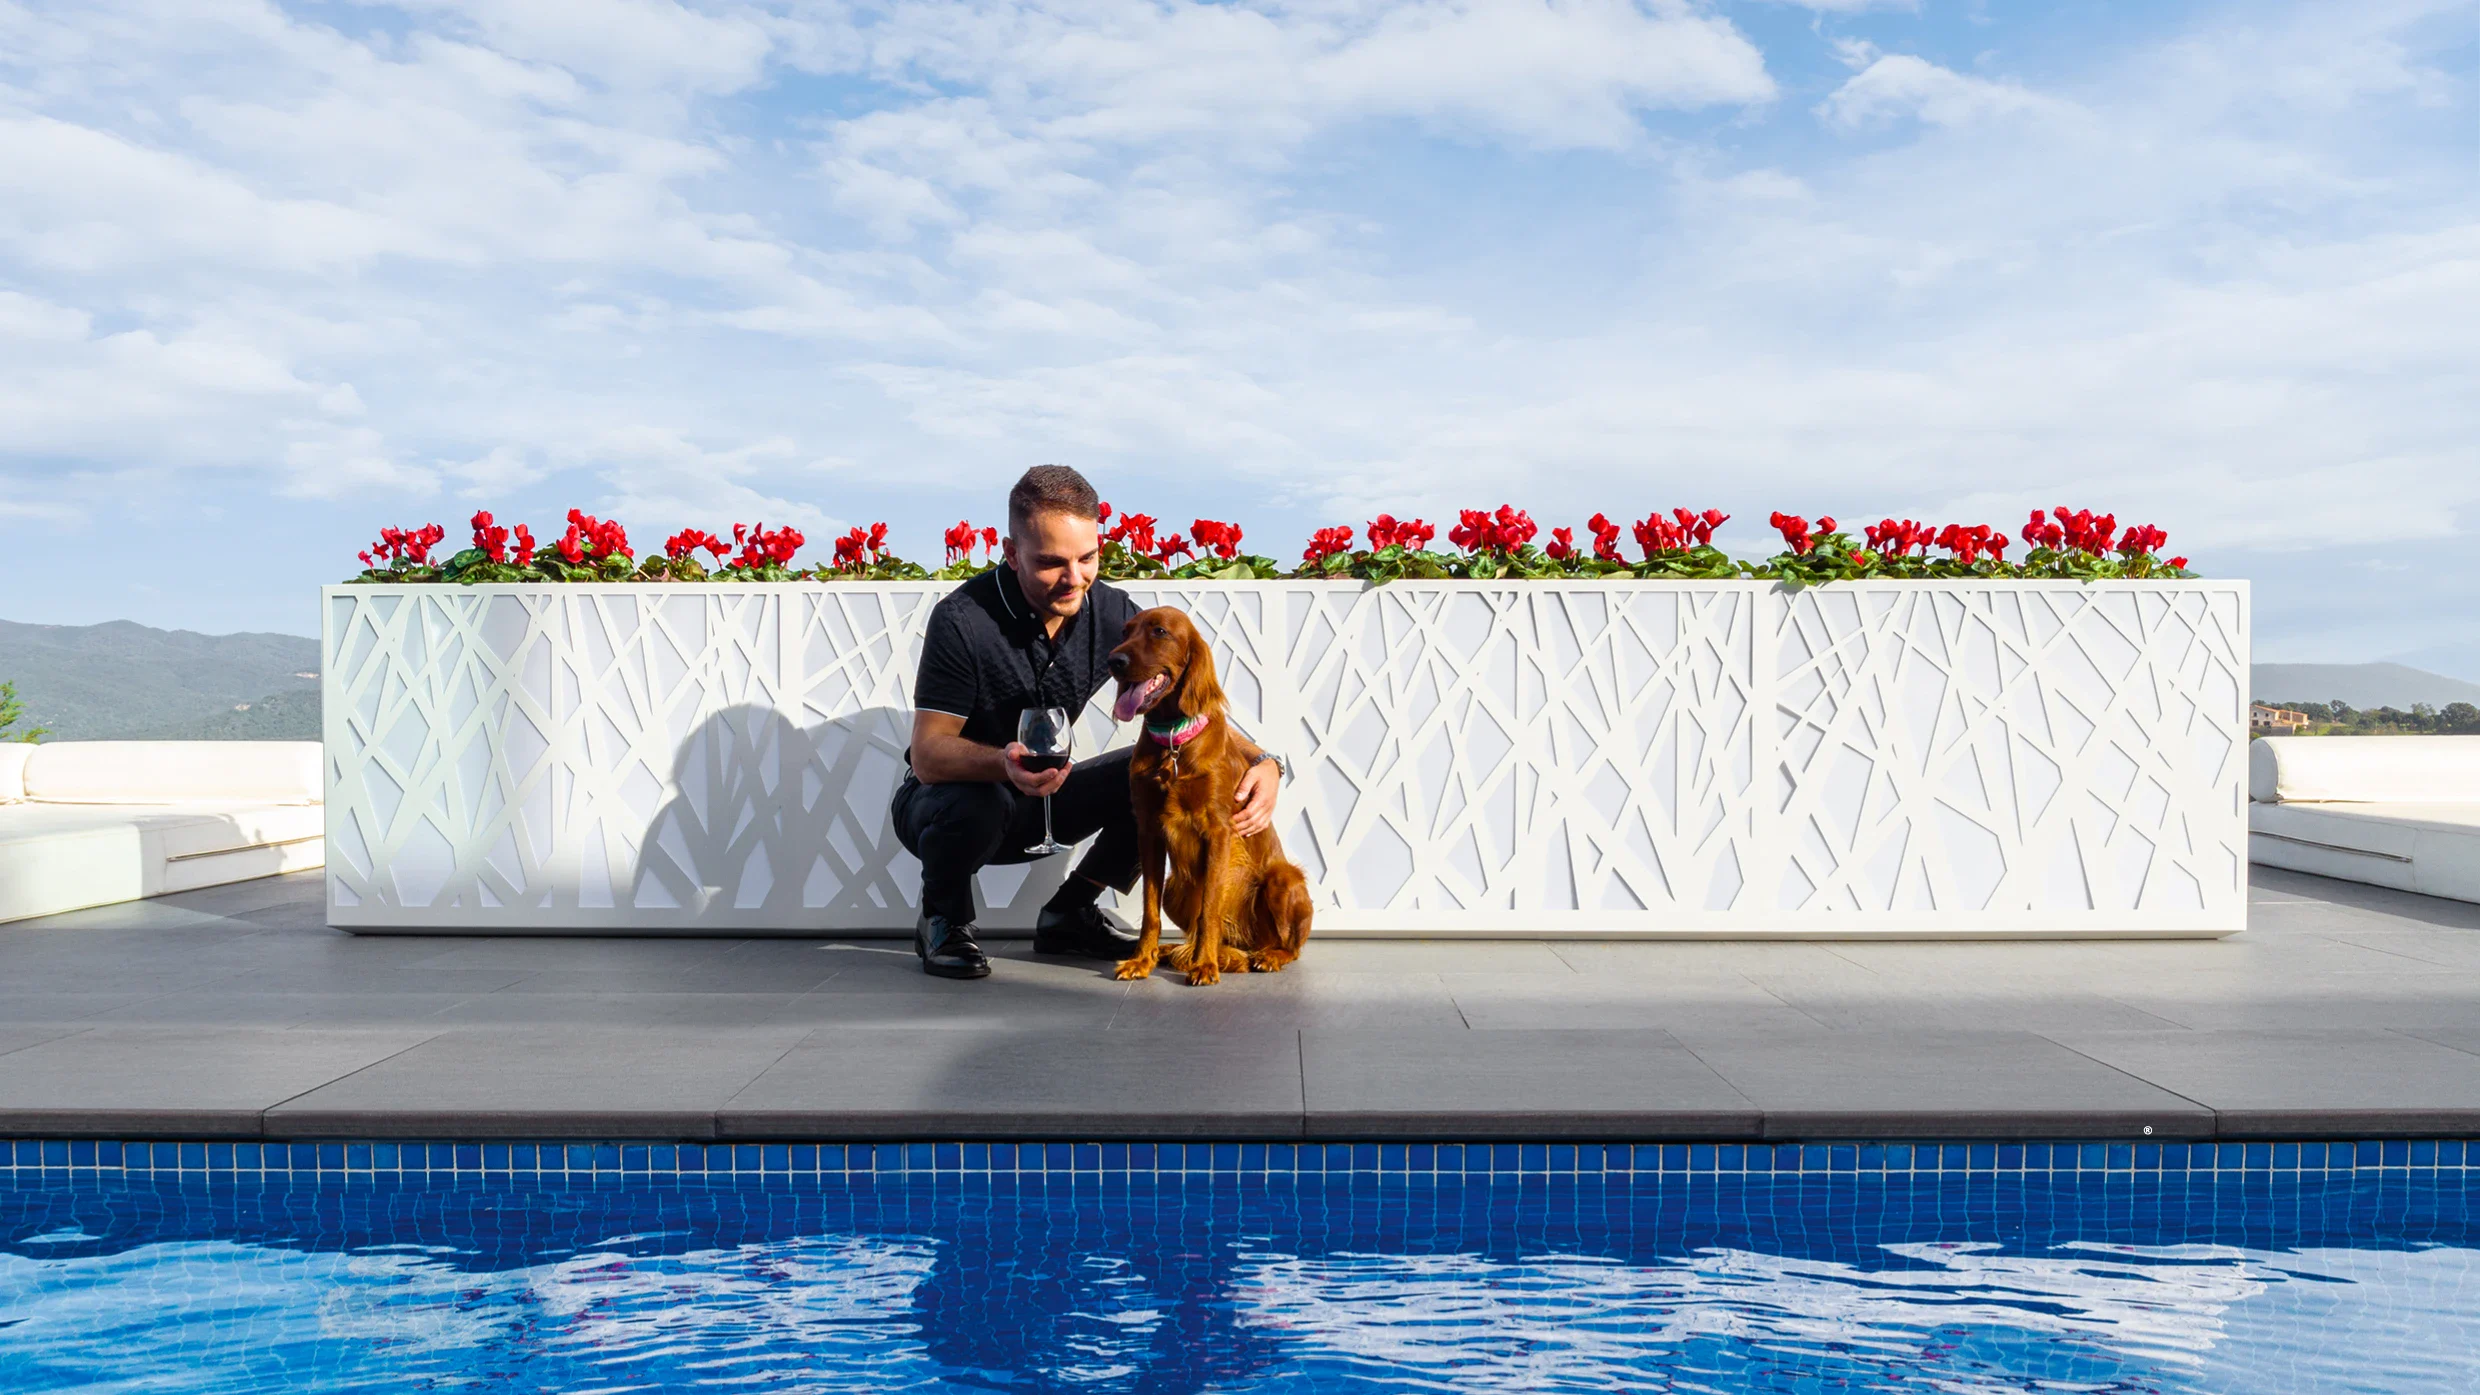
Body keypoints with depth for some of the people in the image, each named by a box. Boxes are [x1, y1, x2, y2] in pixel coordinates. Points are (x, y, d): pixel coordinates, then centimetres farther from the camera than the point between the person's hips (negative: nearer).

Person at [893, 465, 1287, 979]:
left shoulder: (1112, 613, -11)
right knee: (976, 804, -39)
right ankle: (942, 919, -5)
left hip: (1038, 802, 5)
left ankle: (1068, 913, 5)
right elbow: (926, 755, -27)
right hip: (947, 797, -5)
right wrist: (1005, 764, -49)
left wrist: (1261, 762, -25)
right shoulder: (963, 619, -25)